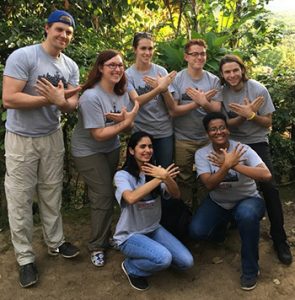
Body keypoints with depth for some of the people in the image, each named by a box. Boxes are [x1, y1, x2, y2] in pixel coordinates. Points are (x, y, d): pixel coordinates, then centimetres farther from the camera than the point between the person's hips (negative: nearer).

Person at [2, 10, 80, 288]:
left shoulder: (71, 66, 3)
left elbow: (72, 104, 0)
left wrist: (60, 101, -24)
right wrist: (49, 99, -22)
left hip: (52, 136, 5)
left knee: (52, 194, 15)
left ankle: (55, 242, 33)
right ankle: (25, 257, 19)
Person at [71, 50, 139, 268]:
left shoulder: (122, 92, -3)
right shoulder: (91, 97, -26)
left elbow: (128, 126, -4)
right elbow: (99, 134, -26)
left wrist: (123, 119, -26)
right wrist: (125, 122, -26)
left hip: (112, 148, 7)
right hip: (88, 151, -7)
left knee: (108, 193, 14)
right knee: (103, 195, -7)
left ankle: (105, 234, 34)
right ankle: (97, 246, 11)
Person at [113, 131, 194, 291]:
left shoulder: (155, 171, 2)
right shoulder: (122, 175, -15)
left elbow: (176, 195, -10)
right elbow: (131, 198, -35)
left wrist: (166, 178, -30)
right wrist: (159, 178, -32)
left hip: (154, 229, 6)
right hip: (130, 235, -6)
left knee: (186, 262, -8)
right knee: (164, 258, -30)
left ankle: (153, 251, 16)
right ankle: (131, 267, 0)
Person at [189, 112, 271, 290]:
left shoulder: (242, 149, -17)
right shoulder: (202, 154, -11)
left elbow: (267, 175, -31)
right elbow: (209, 185, -24)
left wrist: (234, 165, -39)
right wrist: (227, 164, -38)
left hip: (247, 200, -2)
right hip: (217, 203, 2)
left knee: (246, 214, -38)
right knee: (196, 232, -21)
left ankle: (251, 268, -13)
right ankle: (221, 227, 18)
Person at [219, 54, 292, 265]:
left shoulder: (259, 90, -11)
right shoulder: (222, 93, -7)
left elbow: (267, 123, -7)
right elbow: (225, 124, -7)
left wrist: (251, 114, -26)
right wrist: (245, 114, -23)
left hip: (257, 143, -2)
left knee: (269, 187, -13)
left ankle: (280, 239, -2)